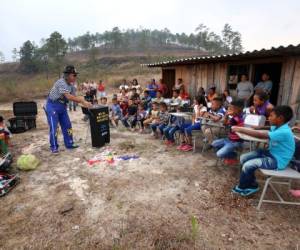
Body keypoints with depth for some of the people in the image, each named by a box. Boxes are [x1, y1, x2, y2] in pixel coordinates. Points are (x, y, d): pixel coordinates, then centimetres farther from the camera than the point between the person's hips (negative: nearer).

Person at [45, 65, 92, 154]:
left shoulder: (70, 85, 3)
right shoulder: (61, 82, -23)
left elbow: (73, 97, 4)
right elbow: (69, 97, -31)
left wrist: (83, 102, -11)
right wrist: (82, 101, -29)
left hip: (62, 106, 8)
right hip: (52, 106, -8)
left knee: (67, 125, 8)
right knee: (54, 127, -6)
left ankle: (69, 144, 19)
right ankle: (54, 147, 6)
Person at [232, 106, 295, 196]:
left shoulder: (284, 132, -29)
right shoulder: (277, 127, -1)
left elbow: (261, 135, -35)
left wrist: (240, 129, -32)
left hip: (277, 160, -9)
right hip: (271, 153, 9)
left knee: (248, 165, -22)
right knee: (243, 158, 2)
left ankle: (241, 188, 6)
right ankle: (253, 185, 14)